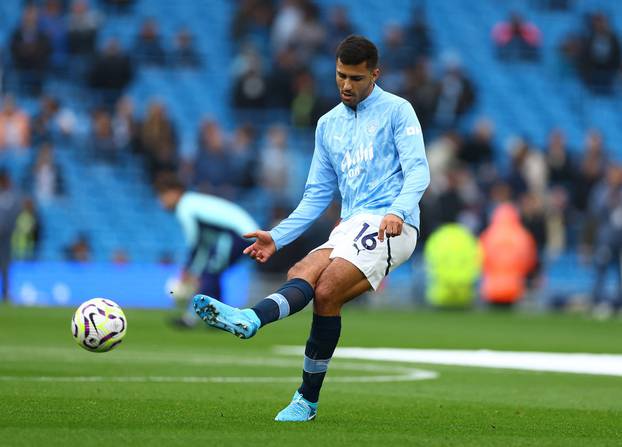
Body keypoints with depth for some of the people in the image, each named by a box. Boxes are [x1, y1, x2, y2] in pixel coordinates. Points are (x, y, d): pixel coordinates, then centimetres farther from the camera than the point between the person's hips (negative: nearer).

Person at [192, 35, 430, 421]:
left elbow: (418, 171, -8)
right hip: (350, 228, 6)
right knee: (300, 275, -23)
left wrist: (398, 212, -27)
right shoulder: (328, 124, 22)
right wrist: (277, 237, 11)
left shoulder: (397, 111, 4)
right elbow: (317, 196, 23)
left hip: (390, 226, -6)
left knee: (326, 290, -29)